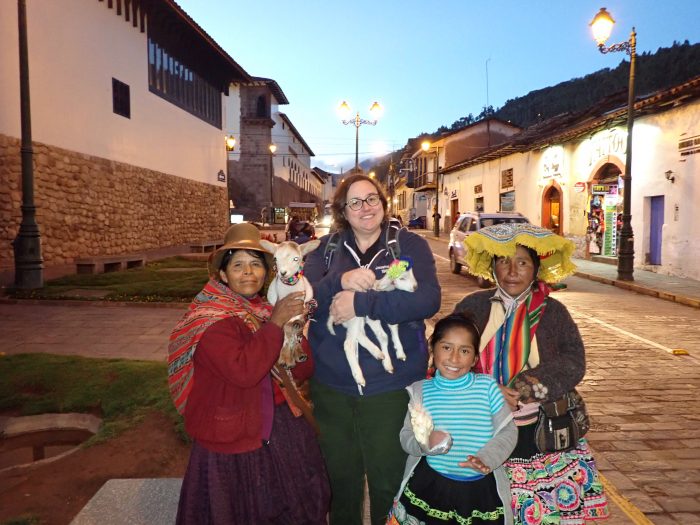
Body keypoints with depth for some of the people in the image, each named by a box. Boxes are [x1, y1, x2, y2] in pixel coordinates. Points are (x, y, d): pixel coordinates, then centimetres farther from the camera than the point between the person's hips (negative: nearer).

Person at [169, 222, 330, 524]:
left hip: (277, 430, 6)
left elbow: (303, 371, 4)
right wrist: (275, 324, -24)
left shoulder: (265, 310, 3)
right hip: (231, 445, -6)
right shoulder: (211, 319, -17)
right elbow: (243, 371, -32)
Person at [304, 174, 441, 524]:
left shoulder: (410, 244, -4)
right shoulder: (327, 248, 4)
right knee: (340, 477, 23)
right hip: (331, 385, 3)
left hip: (391, 387, -2)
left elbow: (428, 299, -19)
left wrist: (360, 303, -24)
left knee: (389, 481, 15)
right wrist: (340, 281, -25)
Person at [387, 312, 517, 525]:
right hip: (430, 485, 0)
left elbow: (508, 431, -3)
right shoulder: (421, 390, -2)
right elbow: (406, 437, -4)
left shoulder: (487, 386, -3)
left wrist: (486, 458, -20)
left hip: (481, 488, 0)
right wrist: (427, 442, -25)